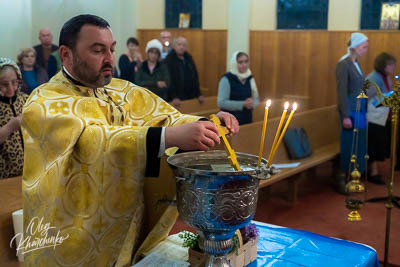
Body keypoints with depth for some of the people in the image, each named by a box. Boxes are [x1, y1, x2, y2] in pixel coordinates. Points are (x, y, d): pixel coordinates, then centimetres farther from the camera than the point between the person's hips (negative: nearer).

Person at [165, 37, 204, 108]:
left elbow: (195, 77, 18)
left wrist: (199, 94, 13)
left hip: (191, 97, 6)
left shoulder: (189, 58, 13)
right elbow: (169, 81, -14)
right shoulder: (169, 60, -8)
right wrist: (174, 97, -20)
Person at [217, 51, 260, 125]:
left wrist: (252, 103, -11)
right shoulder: (226, 79, -11)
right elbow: (221, 102, -18)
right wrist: (243, 104, -22)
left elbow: (256, 99, 13)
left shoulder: (250, 79, 6)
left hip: (247, 120, 5)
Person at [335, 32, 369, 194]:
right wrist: (346, 116, -19)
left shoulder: (356, 63, 12)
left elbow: (358, 89, 14)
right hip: (350, 111, -8)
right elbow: (342, 92, -17)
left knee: (359, 145, 12)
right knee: (349, 146, 0)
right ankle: (341, 180, 13)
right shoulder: (343, 64, -14)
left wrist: (365, 111, 14)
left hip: (360, 111, 8)